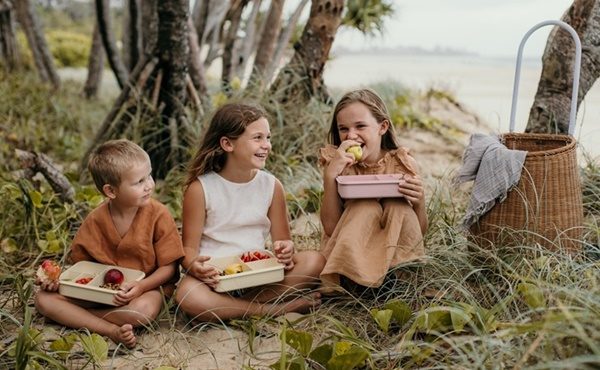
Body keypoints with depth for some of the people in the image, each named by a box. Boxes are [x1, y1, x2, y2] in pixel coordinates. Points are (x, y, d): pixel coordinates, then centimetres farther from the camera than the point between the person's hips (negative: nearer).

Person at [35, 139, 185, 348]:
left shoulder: (158, 215, -13)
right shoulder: (95, 221, -5)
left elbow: (169, 267, -10)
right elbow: (81, 263, 8)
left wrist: (141, 286, -27)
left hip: (147, 288, -3)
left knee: (144, 310, -39)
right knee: (44, 298, -13)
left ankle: (75, 317, -17)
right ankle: (112, 330, -26)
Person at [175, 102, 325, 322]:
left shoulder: (271, 186, 3)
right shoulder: (200, 188, -6)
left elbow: (282, 240, 7)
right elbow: (190, 248, -5)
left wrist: (285, 250, -18)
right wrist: (194, 265, -29)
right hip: (215, 277, -2)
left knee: (314, 261, -20)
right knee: (188, 296, -37)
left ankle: (238, 305, -20)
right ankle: (277, 309, -23)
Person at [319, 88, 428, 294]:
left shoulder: (403, 164, -8)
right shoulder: (336, 162, -8)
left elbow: (420, 231, -3)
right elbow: (330, 227, -16)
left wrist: (419, 202, -24)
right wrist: (330, 175, -27)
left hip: (396, 253, 1)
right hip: (348, 255, 0)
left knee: (399, 206, -24)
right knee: (365, 207, -25)